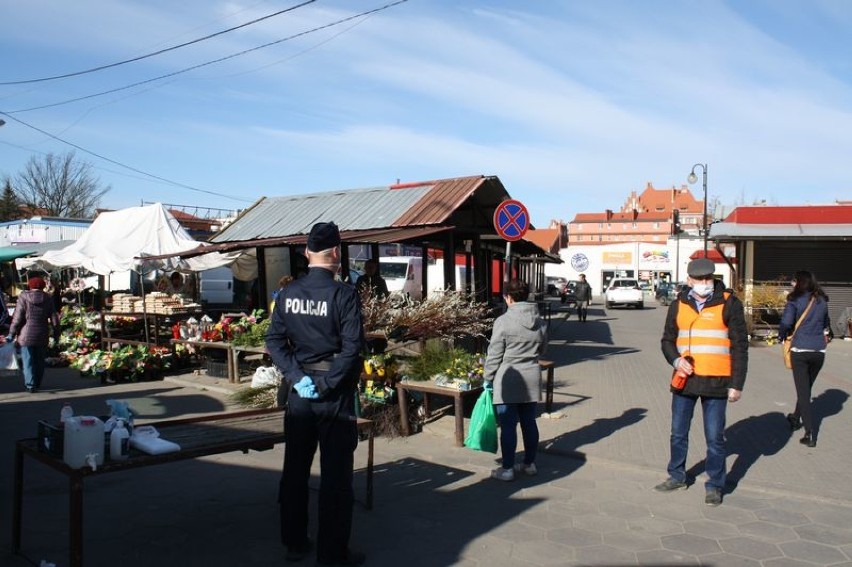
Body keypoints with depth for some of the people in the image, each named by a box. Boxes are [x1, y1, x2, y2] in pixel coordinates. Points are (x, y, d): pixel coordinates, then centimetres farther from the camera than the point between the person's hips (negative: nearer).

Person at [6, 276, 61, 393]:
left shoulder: (24, 297, -5)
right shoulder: (48, 299, 3)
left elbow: (17, 318, -7)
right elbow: (54, 320, 4)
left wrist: (11, 334, 0)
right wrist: (56, 334, 13)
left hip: (26, 335, -2)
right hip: (42, 335, 3)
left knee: (28, 361, 2)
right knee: (40, 361, 12)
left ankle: (30, 385, -3)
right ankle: (37, 384, 20)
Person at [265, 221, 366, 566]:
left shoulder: (288, 293, 2)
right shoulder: (343, 294, -13)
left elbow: (274, 341, -1)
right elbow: (352, 347, -19)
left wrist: (298, 377, -6)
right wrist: (326, 384, -13)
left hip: (300, 390, 5)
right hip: (334, 394, -5)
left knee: (295, 469, 16)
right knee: (335, 474, 5)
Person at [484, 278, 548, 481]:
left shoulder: (504, 321, -14)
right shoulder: (540, 322, 4)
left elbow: (494, 354, -11)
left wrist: (488, 378, -1)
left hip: (508, 380, -6)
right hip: (531, 379, 6)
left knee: (508, 425, 1)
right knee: (529, 422, 15)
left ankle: (507, 469, 8)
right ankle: (529, 463, 25)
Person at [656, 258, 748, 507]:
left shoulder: (729, 303, -4)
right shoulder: (679, 305, 6)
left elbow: (740, 346, -4)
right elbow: (667, 340, 13)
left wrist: (737, 384, -7)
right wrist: (676, 359, -9)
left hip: (715, 382, -4)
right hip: (685, 379, 4)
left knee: (715, 437, 4)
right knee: (678, 433, 14)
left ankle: (714, 485, 20)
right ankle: (677, 476, 31)